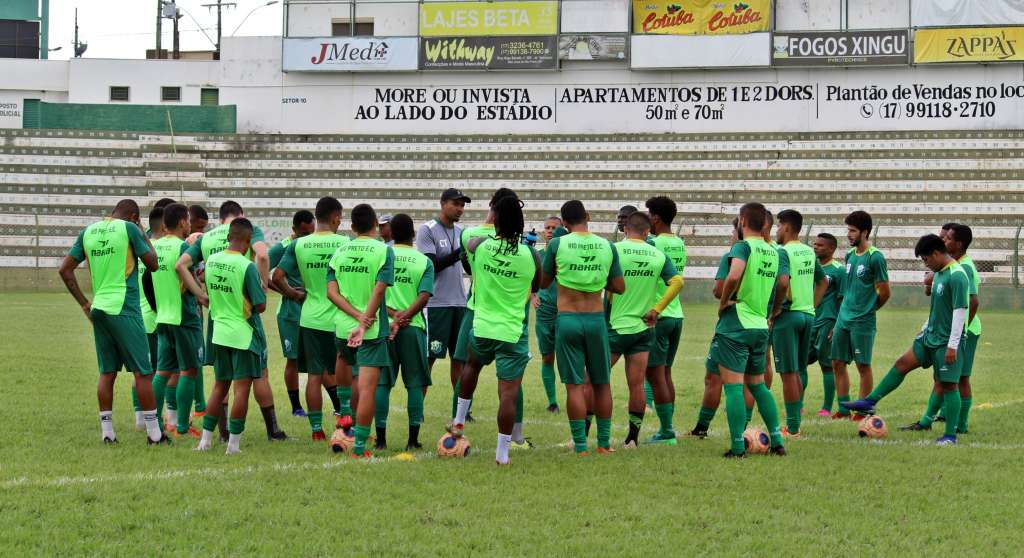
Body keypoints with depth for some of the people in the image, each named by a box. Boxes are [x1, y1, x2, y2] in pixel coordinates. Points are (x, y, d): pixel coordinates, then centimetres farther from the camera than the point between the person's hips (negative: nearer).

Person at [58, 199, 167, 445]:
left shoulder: (89, 231, 11)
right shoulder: (129, 229, -5)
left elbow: (65, 269, 10)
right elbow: (153, 264, -1)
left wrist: (83, 303, 13)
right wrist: (143, 235, 10)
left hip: (98, 309, 6)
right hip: (124, 310, -6)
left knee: (107, 372, 11)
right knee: (142, 371, 0)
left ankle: (106, 431, 9)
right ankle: (154, 432, 1)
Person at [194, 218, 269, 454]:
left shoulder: (211, 261, 1)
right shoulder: (247, 267, -18)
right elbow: (260, 306, -15)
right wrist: (263, 289, 3)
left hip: (219, 333, 6)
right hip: (244, 335, -6)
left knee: (220, 385, 16)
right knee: (242, 388, 0)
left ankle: (206, 439, 17)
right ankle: (233, 444, 0)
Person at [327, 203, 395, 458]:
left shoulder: (340, 251, 6)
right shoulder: (383, 250, -7)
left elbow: (331, 291, -2)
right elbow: (378, 291, -15)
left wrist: (357, 316, -9)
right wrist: (364, 322, -14)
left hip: (343, 328, 5)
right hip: (373, 330, -5)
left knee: (358, 381, 24)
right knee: (368, 387, -4)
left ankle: (355, 432, 34)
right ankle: (359, 446, -8)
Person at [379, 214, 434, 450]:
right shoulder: (424, 262, 1)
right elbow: (424, 295, -10)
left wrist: (393, 314, -10)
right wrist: (406, 315, -15)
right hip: (413, 327, -1)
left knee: (381, 383, 7)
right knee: (415, 384, 6)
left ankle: (381, 438, 5)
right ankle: (413, 439, 4)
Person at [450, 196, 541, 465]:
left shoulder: (480, 245, -9)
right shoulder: (531, 255, -9)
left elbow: (467, 245, 18)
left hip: (482, 328, 3)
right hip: (514, 332, -3)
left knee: (472, 364, 34)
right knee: (509, 393, 0)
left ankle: (459, 421, 39)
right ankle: (502, 452, 0)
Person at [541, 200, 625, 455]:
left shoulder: (557, 244, -7)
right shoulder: (607, 247, 0)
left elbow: (543, 283, 4)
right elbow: (619, 287, 6)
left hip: (567, 319, -2)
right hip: (596, 319, 2)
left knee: (574, 385, 0)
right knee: (602, 384, 13)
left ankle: (581, 446, -2)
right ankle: (604, 443, 17)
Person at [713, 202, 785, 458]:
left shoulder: (743, 247, -12)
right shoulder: (773, 252, 11)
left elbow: (733, 276, -29)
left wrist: (722, 303, -14)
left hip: (735, 326, -7)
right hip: (761, 327, 7)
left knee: (733, 386, -4)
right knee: (758, 385, 19)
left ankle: (737, 446, -5)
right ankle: (777, 441, 14)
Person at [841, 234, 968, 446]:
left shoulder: (957, 276, -19)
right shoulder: (938, 273, 11)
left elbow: (960, 311, -22)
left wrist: (953, 345, -23)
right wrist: (925, 328, 24)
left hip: (947, 341, -9)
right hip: (931, 335, 9)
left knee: (948, 384, -3)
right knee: (902, 364, 8)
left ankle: (950, 435, 3)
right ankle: (869, 402, 14)